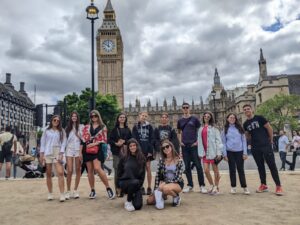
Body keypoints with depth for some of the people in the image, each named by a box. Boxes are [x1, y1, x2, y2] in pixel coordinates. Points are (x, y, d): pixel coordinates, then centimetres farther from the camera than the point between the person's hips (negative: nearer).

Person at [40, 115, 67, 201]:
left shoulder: (62, 131, 9)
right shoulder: (47, 131, 10)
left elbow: (63, 143, 3)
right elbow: (42, 143, 9)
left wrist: (61, 154, -8)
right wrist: (41, 155, 2)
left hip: (58, 153, -1)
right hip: (47, 153, 1)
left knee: (60, 173, -13)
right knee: (48, 174, 5)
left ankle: (62, 194, -13)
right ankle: (50, 194, 15)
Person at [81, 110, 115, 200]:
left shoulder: (103, 127, 6)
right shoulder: (86, 127, 11)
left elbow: (104, 139, 0)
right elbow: (83, 139, 6)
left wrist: (94, 143, -12)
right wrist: (80, 152, 2)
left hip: (97, 150, -3)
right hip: (87, 150, 3)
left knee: (97, 168, -19)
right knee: (90, 170, 6)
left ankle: (108, 188, -9)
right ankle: (92, 190, 17)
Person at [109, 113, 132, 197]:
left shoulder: (127, 129, 13)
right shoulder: (114, 129, 8)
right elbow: (110, 140, 4)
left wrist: (124, 141, -7)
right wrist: (116, 143, -12)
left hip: (126, 152, 2)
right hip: (117, 152, -1)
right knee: (117, 170, -5)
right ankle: (118, 189, 2)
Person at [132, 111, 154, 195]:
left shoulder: (149, 127, 7)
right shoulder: (135, 127, 6)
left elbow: (152, 139, 2)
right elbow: (134, 140, 1)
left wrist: (150, 150, -7)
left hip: (147, 150, 0)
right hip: (139, 150, 0)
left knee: (148, 168, 1)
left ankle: (149, 187, 7)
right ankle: (141, 187, 9)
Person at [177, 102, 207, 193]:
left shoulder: (194, 119, 2)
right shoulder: (180, 121, 10)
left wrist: (197, 141, -7)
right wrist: (180, 142, 4)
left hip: (194, 145, -3)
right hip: (184, 146, 3)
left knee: (198, 165, -2)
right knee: (187, 166, 7)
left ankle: (202, 185, 6)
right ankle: (190, 185, 17)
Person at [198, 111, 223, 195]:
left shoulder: (214, 128, -1)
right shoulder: (201, 129, 13)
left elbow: (218, 140, -6)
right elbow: (200, 141, 12)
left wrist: (219, 153, -12)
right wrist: (200, 153, 5)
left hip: (213, 152, -4)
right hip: (205, 152, 4)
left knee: (215, 170, 5)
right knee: (206, 170, 1)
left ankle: (216, 187, 20)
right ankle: (212, 185, 22)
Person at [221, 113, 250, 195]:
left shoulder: (239, 128, 6)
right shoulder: (225, 129, 5)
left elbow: (244, 140, 4)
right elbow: (224, 142, 3)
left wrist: (245, 153, -4)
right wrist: (225, 154, -3)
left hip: (239, 151, 0)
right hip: (230, 152, 0)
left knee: (240, 169, 2)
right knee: (232, 170, 6)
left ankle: (244, 187, 8)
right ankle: (233, 187, 14)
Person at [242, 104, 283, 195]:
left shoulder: (259, 118, -5)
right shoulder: (245, 124, 9)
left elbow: (269, 128, -3)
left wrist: (270, 140, 2)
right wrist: (254, 140, -2)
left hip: (266, 145, -5)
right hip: (255, 148, 5)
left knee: (272, 165, -3)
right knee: (260, 166, 11)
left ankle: (278, 186, 5)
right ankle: (263, 185, 21)